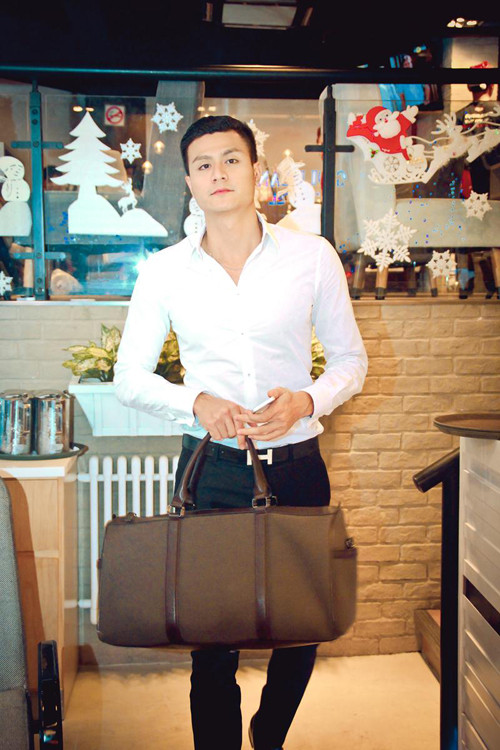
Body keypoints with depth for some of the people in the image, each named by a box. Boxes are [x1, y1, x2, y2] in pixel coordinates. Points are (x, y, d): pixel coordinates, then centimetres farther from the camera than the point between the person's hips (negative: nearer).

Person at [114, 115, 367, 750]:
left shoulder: (312, 256, 0)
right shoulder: (163, 272, 1)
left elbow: (350, 359, 7)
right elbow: (130, 378, 6)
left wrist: (306, 401, -14)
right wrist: (197, 402, -13)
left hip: (297, 464, 1)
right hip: (211, 469, -1)